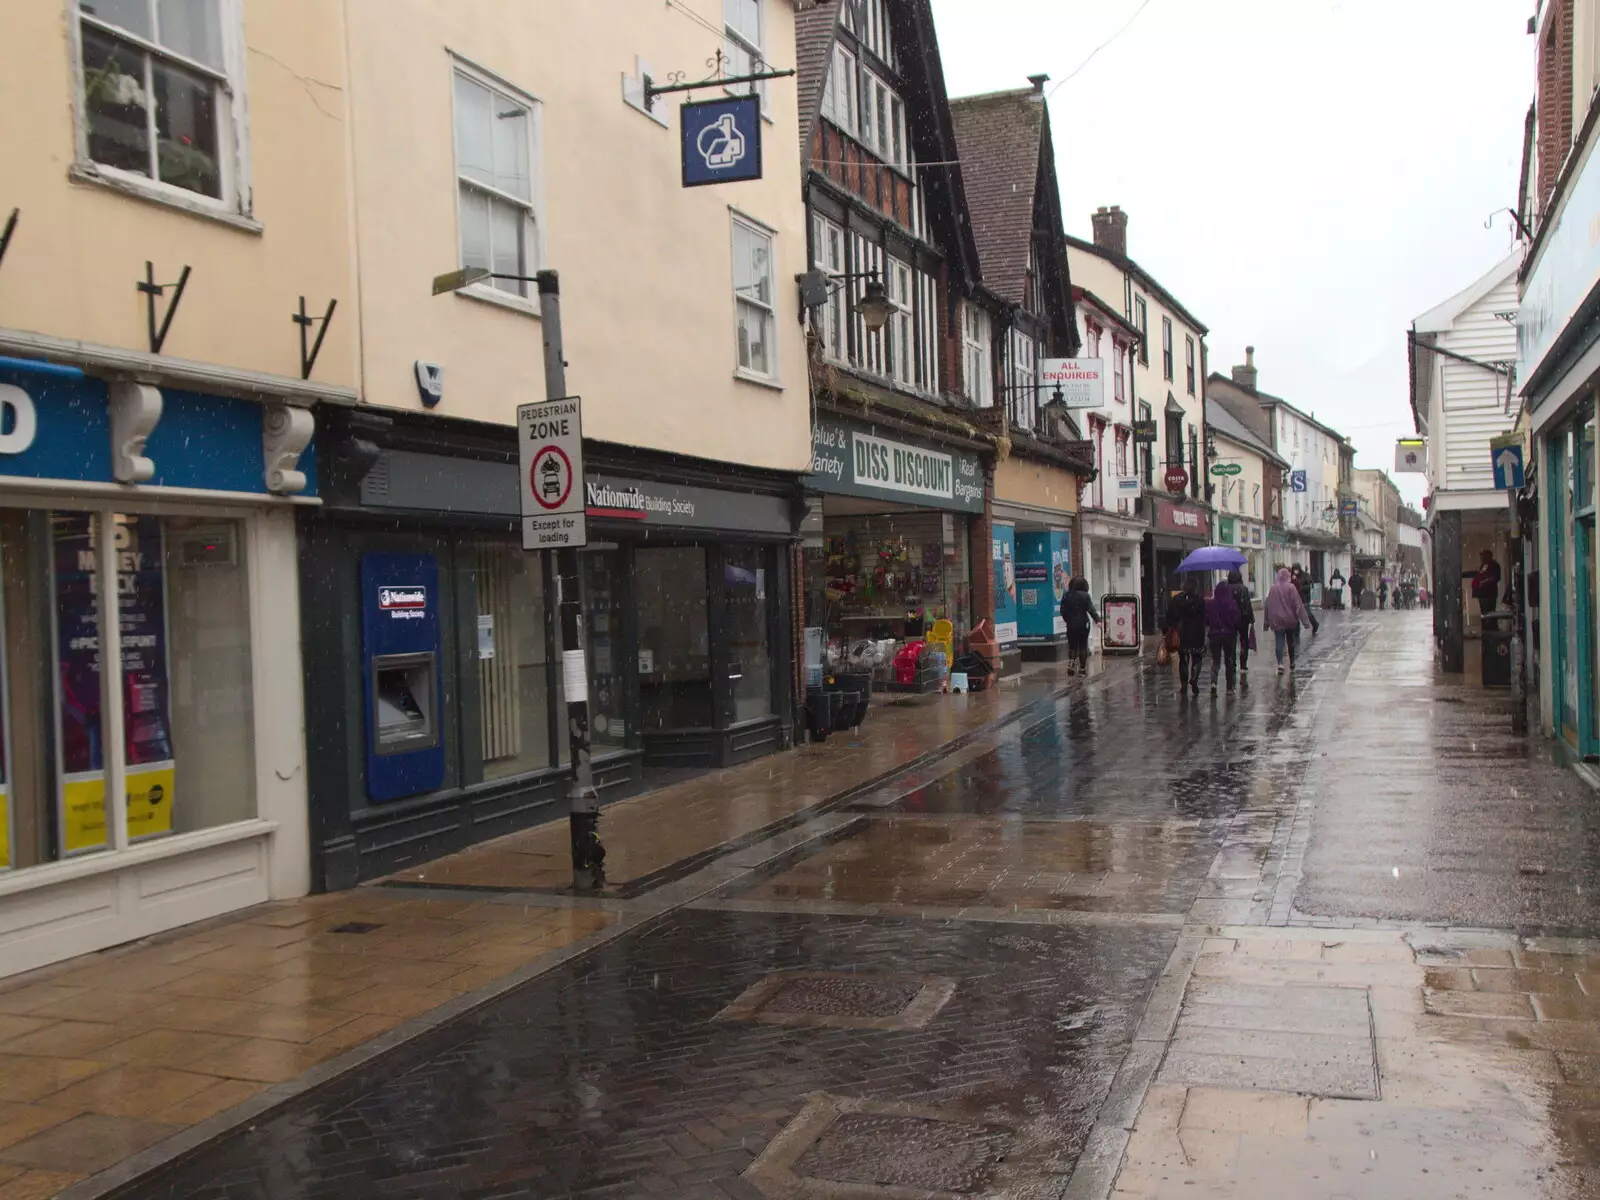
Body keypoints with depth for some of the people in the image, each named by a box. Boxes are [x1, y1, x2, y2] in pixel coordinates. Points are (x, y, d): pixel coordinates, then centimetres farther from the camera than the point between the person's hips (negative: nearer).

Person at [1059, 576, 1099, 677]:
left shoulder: (1066, 596, 1)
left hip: (1071, 624, 2)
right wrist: (1097, 620, -17)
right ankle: (1082, 668, 9)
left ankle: (1071, 662, -13)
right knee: (1083, 646, 7)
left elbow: (1062, 611, 6)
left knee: (1072, 646, 10)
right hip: (1083, 624, -2)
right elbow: (1091, 610, -15)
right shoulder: (1085, 596, -8)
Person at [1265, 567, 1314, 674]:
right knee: (1290, 641, 16)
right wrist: (1305, 620, -8)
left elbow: (1268, 605, 4)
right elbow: (1298, 605, -10)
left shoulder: (1273, 588, -1)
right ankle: (1292, 663, 30)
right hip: (1290, 619, 0)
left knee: (1279, 642, -4)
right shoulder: (1291, 587, -8)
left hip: (1277, 620, 0)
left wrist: (1268, 621, 11)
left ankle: (1280, 663, -21)